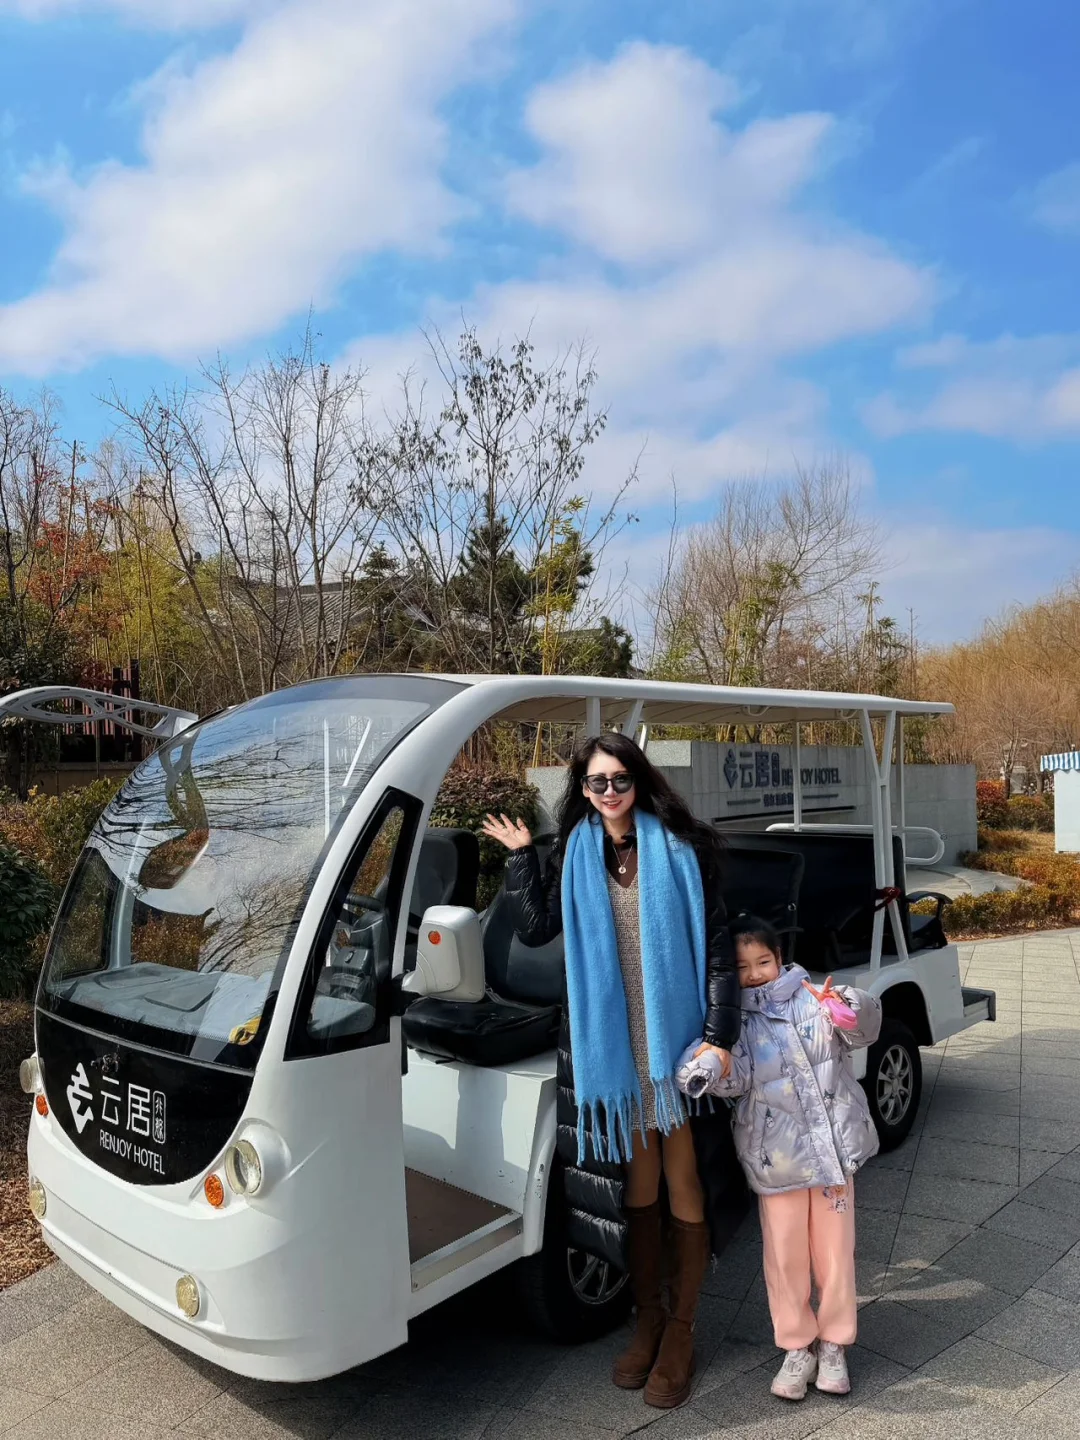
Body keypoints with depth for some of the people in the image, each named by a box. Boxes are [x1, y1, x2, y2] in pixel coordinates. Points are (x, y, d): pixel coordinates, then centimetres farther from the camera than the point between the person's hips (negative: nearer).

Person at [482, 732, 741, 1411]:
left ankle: (681, 1329, 25)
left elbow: (719, 948, -6)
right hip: (612, 1045, 3)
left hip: (677, 1040, -2)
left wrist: (720, 1035, -11)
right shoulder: (575, 854, 5)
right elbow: (536, 929, 2)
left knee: (685, 1184, 8)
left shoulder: (681, 848, -6)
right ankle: (648, 1316, 33)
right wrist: (520, 856, -2)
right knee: (637, 1184, 15)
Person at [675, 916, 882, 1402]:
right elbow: (736, 1075, -19)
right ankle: (797, 1347, 30)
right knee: (785, 1256, 9)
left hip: (834, 1147, 1)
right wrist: (706, 1070, -43)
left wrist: (853, 1011, -35)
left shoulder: (813, 998, -3)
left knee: (835, 1252, 13)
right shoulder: (735, 1021, -5)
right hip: (777, 1158, -1)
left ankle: (833, 1344, 33)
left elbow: (864, 1030, -12)